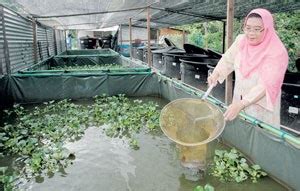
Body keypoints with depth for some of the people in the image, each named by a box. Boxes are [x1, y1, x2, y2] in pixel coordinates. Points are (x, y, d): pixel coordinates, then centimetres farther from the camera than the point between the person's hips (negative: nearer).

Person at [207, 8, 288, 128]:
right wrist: (216, 73, -17)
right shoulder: (241, 40, -7)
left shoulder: (277, 52, -23)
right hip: (239, 98, 5)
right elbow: (228, 59, 3)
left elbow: (266, 85, -28)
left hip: (262, 106, -4)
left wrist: (241, 104, -36)